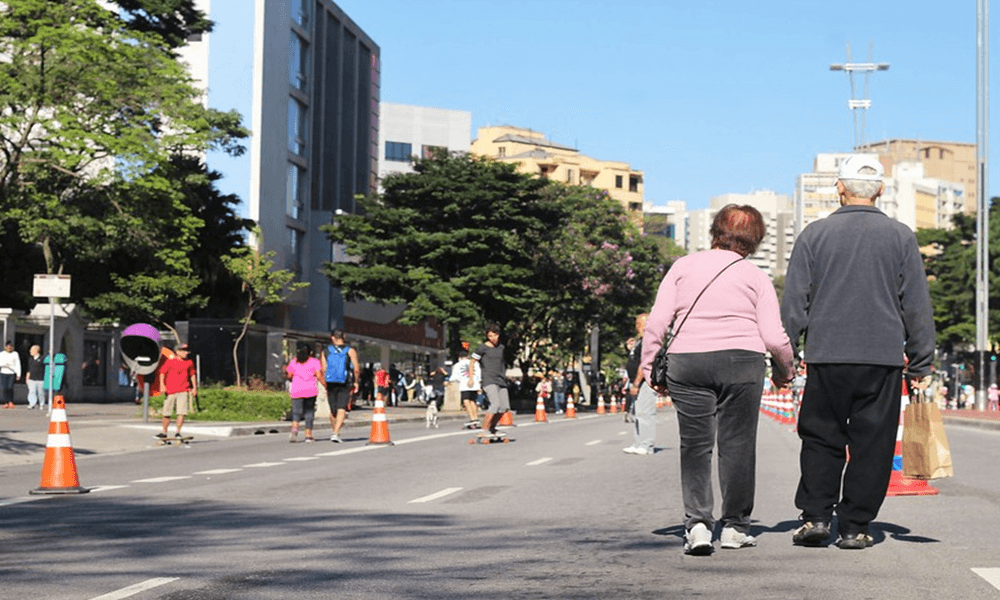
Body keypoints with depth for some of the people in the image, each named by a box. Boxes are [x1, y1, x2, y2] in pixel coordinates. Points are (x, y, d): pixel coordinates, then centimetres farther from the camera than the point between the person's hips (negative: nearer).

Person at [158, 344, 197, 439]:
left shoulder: (189, 363, 10)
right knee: (166, 413, 6)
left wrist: (194, 387, 16)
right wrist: (162, 384, -11)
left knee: (181, 412, -12)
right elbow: (162, 372, 1)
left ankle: (178, 433, -6)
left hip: (183, 391, 1)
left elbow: (192, 375, 21)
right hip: (170, 391, -1)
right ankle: (164, 433, 22)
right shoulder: (170, 361, 2)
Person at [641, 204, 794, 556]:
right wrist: (785, 371, 18)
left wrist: (649, 365, 9)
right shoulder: (756, 277, 8)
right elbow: (774, 338, 1)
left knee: (695, 445, 3)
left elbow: (657, 321, 2)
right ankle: (735, 526, 13)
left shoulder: (683, 267, 10)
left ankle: (697, 523, -10)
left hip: (686, 361, 1)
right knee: (737, 444, 7)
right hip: (742, 360, -1)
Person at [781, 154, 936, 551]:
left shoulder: (815, 234, 2)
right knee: (871, 444, 6)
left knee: (820, 438, 11)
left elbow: (794, 301, 3)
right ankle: (854, 527, 6)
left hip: (826, 357, 0)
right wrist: (921, 364, 11)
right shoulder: (900, 237, 3)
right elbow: (917, 305, 6)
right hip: (883, 358, 0)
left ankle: (815, 515, 1)